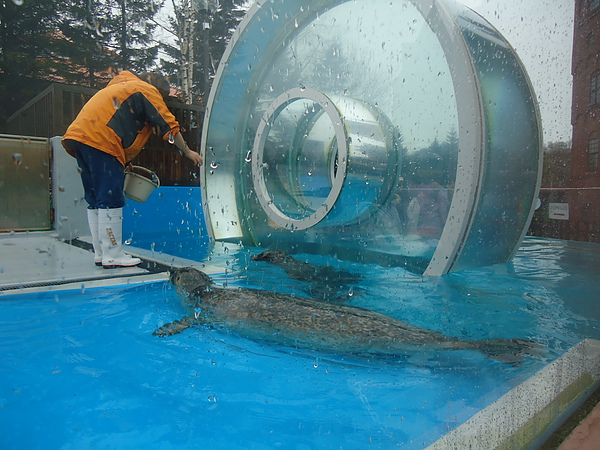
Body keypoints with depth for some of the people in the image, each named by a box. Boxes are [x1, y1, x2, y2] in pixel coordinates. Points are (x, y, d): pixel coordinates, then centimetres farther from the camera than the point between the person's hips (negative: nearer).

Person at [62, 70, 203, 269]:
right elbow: (169, 126, 4)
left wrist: (123, 164, 25)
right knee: (110, 200, -7)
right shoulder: (147, 90, 6)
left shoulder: (121, 86, 33)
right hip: (99, 140, -9)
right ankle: (112, 256, -4)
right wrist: (187, 151, 16)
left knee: (96, 200, 11)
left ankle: (101, 254, 16)